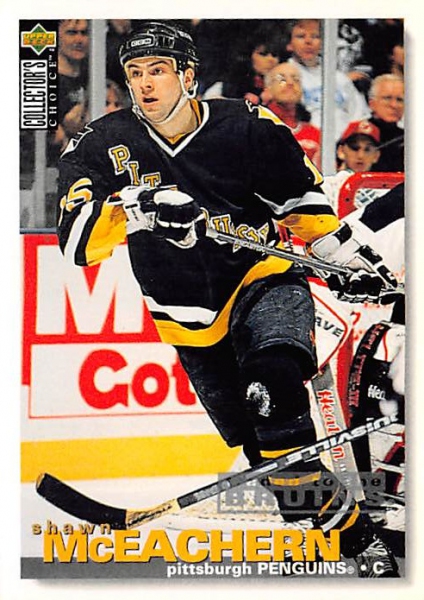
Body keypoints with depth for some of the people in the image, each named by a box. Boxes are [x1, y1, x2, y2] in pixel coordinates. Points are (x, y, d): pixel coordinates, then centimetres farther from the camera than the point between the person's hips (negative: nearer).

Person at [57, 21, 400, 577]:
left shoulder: (248, 127, -9)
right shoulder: (102, 146, -6)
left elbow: (301, 196, 7)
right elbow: (78, 240, -18)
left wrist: (348, 260, 9)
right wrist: (137, 206, -35)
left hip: (262, 277, -3)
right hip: (191, 319, 3)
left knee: (274, 380, -31)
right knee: (258, 443, 5)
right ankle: (347, 526, 26)